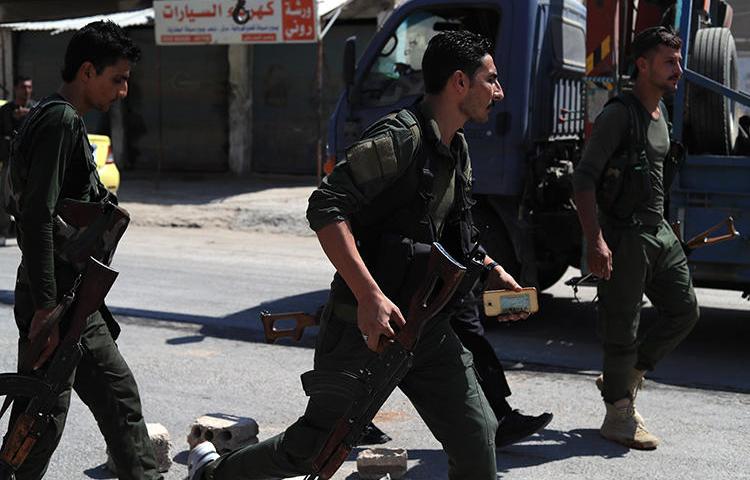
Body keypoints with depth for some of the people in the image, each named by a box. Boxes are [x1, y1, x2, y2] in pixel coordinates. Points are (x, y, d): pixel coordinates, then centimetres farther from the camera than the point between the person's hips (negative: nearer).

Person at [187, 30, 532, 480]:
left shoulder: (457, 150, 13)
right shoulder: (399, 138, -17)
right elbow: (326, 208, -25)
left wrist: (490, 271, 8)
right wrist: (369, 295, -31)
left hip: (427, 326, 8)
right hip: (365, 325, -8)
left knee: (477, 440, 2)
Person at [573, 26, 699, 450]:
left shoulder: (661, 114, 15)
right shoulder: (619, 114, -13)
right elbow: (585, 178, -18)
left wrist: (662, 224, 21)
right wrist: (595, 241, -25)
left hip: (659, 231, 9)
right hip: (625, 236, -9)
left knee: (685, 310, 11)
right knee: (623, 326, -2)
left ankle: (625, 377, 25)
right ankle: (620, 415, 9)